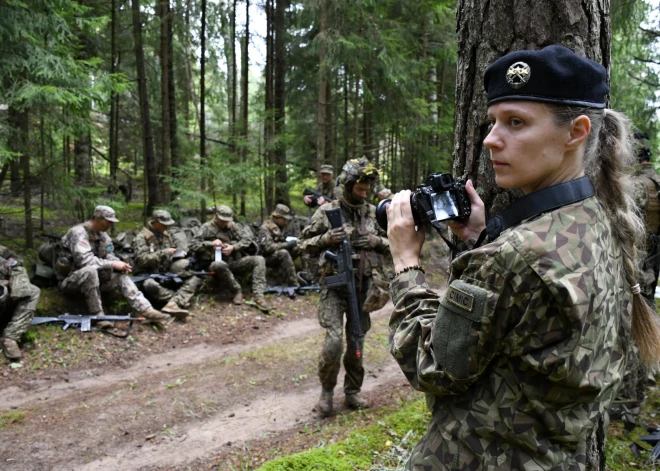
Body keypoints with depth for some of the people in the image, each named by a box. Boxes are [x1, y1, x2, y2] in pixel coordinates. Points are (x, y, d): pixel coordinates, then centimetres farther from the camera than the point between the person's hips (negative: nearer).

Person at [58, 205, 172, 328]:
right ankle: (98, 316, -29)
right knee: (90, 271, -38)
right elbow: (84, 260, -31)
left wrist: (120, 264, -14)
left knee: (121, 276, -10)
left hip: (93, 278, 8)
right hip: (69, 281, -8)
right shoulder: (79, 233, -21)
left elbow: (108, 256, 10)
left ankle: (147, 311, -23)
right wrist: (113, 264, -27)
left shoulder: (102, 234, 5)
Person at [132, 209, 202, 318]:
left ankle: (172, 304, -38)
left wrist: (181, 253, 0)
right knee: (150, 286, -42)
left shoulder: (168, 234, 12)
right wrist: (164, 253, -22)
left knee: (195, 280, -14)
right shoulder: (141, 238, -7)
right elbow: (142, 260, -20)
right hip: (149, 276, -6)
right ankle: (181, 299, -25)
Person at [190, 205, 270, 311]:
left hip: (235, 262, 4)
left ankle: (258, 295, -29)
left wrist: (233, 247, -13)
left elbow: (247, 238, 3)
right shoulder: (207, 227, 3)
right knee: (219, 265, -41)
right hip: (218, 262, -4)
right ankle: (237, 291, -20)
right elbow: (193, 245, -4)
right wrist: (211, 244, -18)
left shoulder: (233, 226, 12)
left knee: (259, 260, -17)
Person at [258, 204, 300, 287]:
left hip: (279, 257, 8)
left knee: (299, 248, -13)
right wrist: (288, 244, -24)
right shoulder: (265, 228, -17)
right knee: (284, 253, -37)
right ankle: (293, 284, -37)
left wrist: (292, 240, -3)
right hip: (267, 257, -8)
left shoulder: (281, 226, 8)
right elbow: (268, 247, -28)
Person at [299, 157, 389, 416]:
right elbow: (304, 243, 1)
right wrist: (327, 238, -17)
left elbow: (389, 243, 17)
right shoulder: (327, 211, -3)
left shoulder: (373, 212, 7)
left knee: (357, 342, 10)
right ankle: (327, 389, 11)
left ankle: (353, 391, 26)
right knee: (334, 341, -13)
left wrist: (375, 241, -5)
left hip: (363, 285, 4)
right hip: (335, 285, -3)